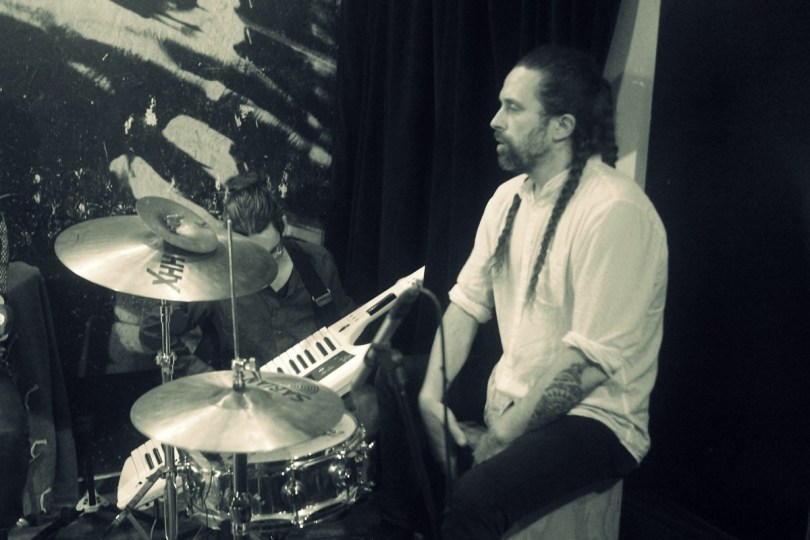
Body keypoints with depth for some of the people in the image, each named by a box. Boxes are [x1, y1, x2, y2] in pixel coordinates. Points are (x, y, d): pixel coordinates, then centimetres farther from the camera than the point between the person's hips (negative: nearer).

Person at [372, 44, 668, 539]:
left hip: (593, 416, -8)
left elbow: (590, 361, -26)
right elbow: (468, 301, 6)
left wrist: (497, 439, -19)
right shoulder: (511, 196, 5)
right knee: (392, 382, 5)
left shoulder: (615, 212, -23)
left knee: (474, 496, -31)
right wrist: (431, 396, -8)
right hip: (509, 395, 9)